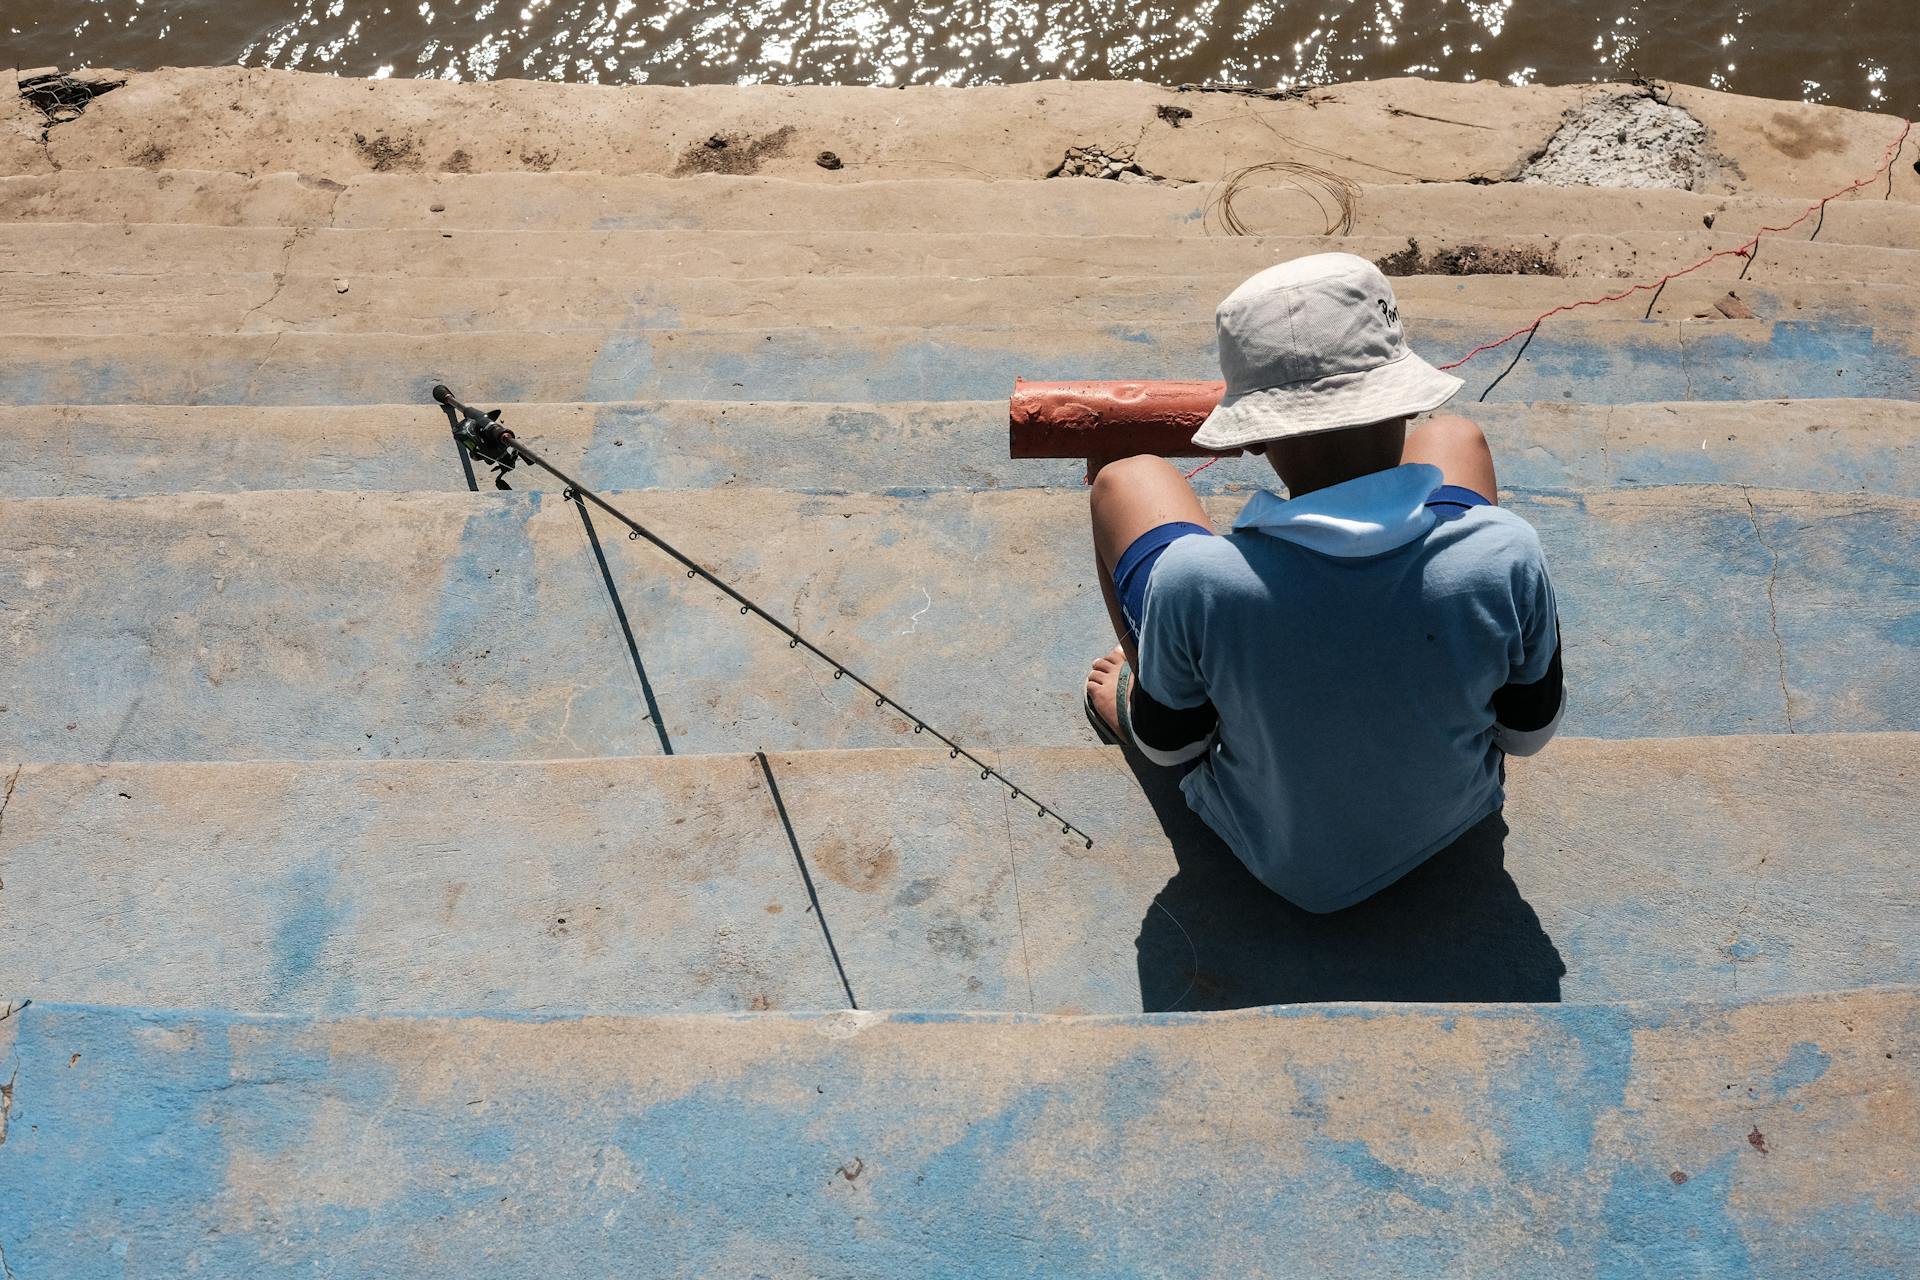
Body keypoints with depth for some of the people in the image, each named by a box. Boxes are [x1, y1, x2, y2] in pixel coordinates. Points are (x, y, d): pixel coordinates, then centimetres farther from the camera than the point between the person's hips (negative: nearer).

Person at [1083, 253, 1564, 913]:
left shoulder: (1194, 583, -36)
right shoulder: (1507, 555, -31)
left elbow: (1167, 745, -16)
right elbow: (1529, 732, -11)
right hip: (1456, 815, 2)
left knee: (1126, 480, 6)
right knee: (1455, 439, 12)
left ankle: (1136, 693, 35)